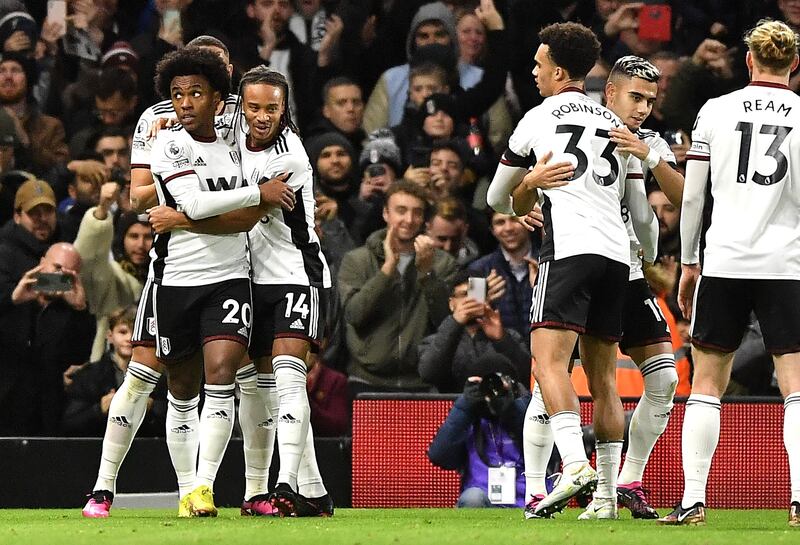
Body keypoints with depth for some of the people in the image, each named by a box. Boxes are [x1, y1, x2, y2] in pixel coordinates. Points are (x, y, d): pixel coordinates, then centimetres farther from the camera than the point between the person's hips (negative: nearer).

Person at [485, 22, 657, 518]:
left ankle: (575, 465, -37)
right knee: (604, 376, 11)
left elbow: (497, 199, 21)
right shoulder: (616, 127, 22)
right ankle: (607, 492, 9)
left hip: (570, 248, -6)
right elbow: (643, 215, 25)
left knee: (550, 359, -17)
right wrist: (651, 262, 42)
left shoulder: (541, 118, 9)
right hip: (617, 254, 6)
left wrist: (526, 190, 42)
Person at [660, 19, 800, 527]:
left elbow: (692, 198, 6)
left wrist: (689, 262, 16)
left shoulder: (715, 111, 4)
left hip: (724, 262, 1)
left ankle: (693, 499, 3)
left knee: (707, 383, 9)